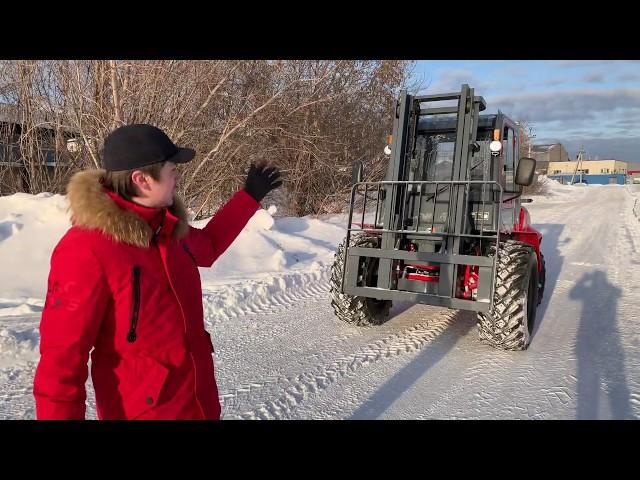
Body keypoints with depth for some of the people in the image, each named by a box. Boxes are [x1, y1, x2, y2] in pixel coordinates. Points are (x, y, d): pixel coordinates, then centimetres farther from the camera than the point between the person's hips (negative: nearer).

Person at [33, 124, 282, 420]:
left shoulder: (166, 227, -2)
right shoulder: (87, 250, -24)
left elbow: (207, 246, 20)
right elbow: (62, 358, -20)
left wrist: (250, 195, 21)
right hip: (142, 409, -7)